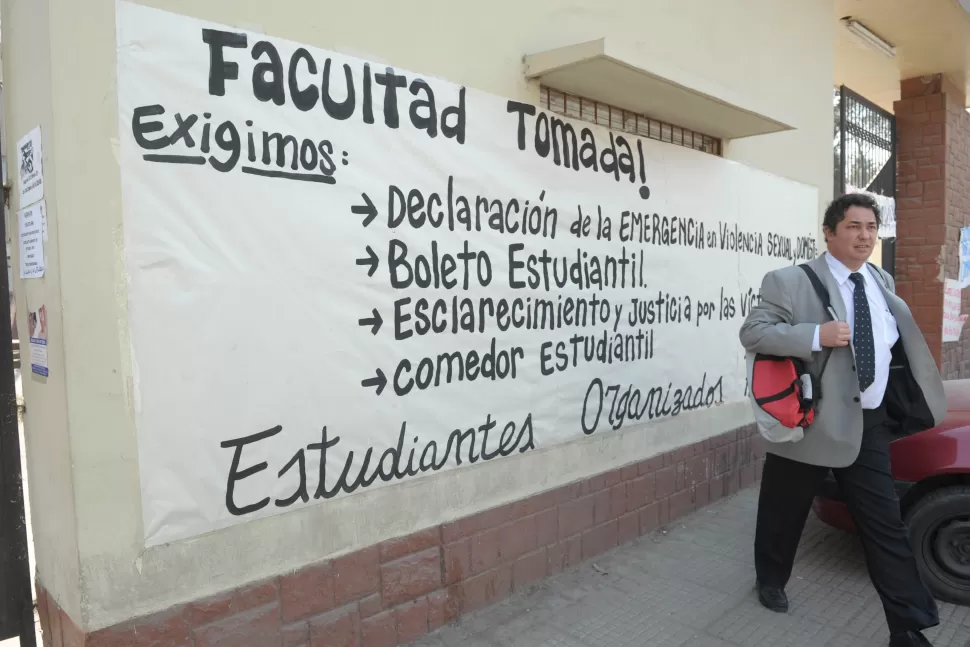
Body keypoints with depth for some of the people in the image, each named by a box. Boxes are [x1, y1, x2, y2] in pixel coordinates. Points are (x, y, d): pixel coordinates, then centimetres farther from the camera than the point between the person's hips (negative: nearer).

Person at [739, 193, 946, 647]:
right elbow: (751, 332, -19)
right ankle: (770, 581, 39)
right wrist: (817, 335, -27)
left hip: (871, 424, 5)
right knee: (784, 516, 13)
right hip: (810, 422, -4)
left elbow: (893, 341, 22)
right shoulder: (790, 282, -12)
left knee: (886, 526, 7)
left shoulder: (882, 283, 9)